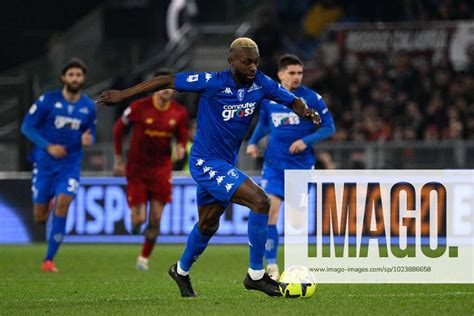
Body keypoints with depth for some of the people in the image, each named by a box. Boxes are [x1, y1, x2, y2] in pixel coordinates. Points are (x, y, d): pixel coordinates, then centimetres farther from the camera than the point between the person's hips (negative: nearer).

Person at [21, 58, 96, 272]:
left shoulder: (88, 106, 2)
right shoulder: (48, 100, -7)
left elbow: (90, 133, 14)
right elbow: (27, 127, -6)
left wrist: (87, 140, -12)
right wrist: (48, 146, -18)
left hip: (70, 164, 1)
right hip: (44, 164, -1)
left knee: (63, 203, -21)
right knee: (40, 217, 1)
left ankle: (49, 260, -13)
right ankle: (47, 203, 44)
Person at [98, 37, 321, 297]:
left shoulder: (261, 83, -6)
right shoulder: (213, 83, -21)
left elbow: (292, 100, 5)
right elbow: (167, 81, -14)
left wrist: (306, 111, -19)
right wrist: (123, 94, -12)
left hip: (226, 163, 8)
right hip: (206, 162, -8)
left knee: (208, 225, 24)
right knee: (260, 201, -21)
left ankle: (181, 271, 49)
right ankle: (256, 274, -11)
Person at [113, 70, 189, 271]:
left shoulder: (179, 113, -4)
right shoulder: (139, 107, -13)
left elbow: (182, 136, 9)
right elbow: (119, 128, 2)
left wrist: (181, 148, -17)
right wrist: (118, 159, 5)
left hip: (161, 169, 2)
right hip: (137, 169, -2)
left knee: (155, 220, 0)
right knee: (139, 219, -8)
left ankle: (144, 258, 18)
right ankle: (135, 221, 30)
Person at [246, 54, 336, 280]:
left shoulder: (311, 99, -6)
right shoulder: (268, 98, 3)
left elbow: (329, 127, -3)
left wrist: (306, 140, -17)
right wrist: (253, 141, 4)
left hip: (301, 164, -1)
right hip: (274, 163, 2)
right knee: (269, 210, -13)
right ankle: (271, 265, -9)